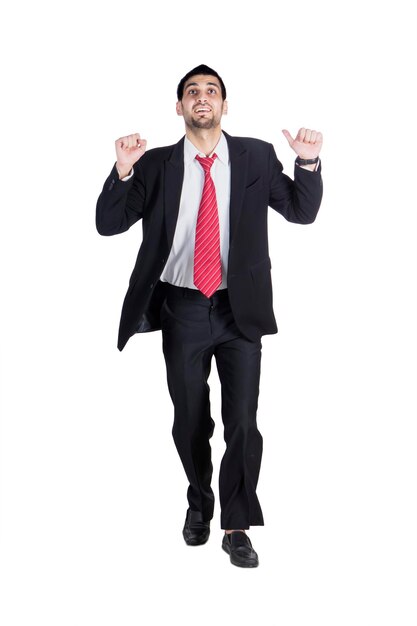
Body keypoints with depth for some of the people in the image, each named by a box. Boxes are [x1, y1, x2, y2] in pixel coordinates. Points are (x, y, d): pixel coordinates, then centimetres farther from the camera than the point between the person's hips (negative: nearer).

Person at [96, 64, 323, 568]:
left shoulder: (256, 157, 3)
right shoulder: (156, 164, 2)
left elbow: (301, 212, 5)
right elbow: (108, 224, -1)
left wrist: (308, 163, -12)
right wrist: (123, 171, -17)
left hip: (240, 309, -1)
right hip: (182, 309, 1)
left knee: (242, 422, 1)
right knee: (190, 421, 14)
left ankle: (236, 527, 19)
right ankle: (199, 506, 39)